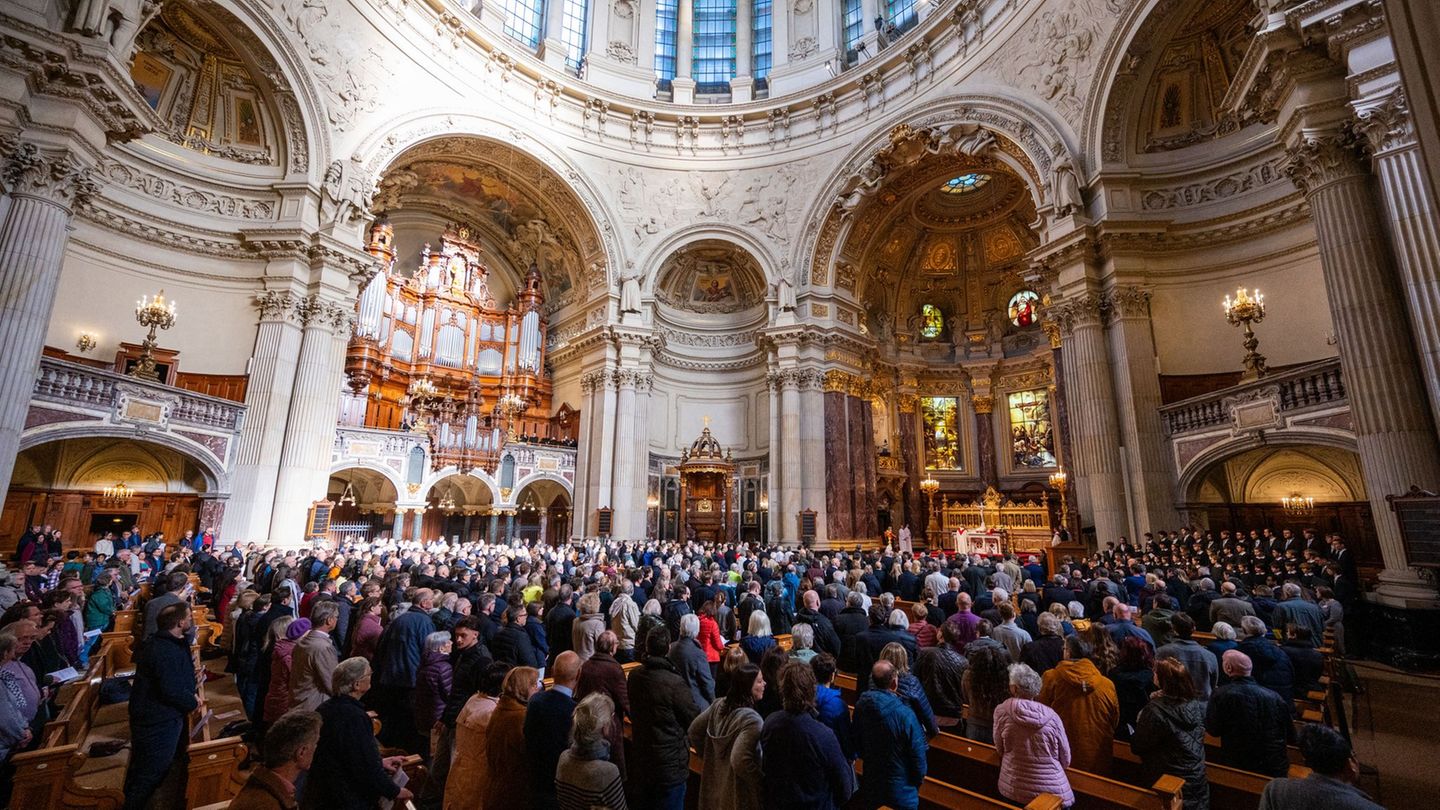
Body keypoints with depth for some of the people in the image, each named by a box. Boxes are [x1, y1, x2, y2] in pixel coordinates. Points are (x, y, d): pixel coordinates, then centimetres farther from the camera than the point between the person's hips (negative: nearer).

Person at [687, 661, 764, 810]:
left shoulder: (719, 704, -4)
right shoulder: (751, 719, -27)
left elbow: (694, 731, 5)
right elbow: (739, 761, -33)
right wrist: (761, 781, -17)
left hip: (714, 783, 7)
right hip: (737, 792, -7)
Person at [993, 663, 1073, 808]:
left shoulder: (1002, 710, -11)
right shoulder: (1051, 715, -10)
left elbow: (1000, 750, 1)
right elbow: (1066, 760, 2)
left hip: (1013, 791, 0)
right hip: (1052, 791, 1)